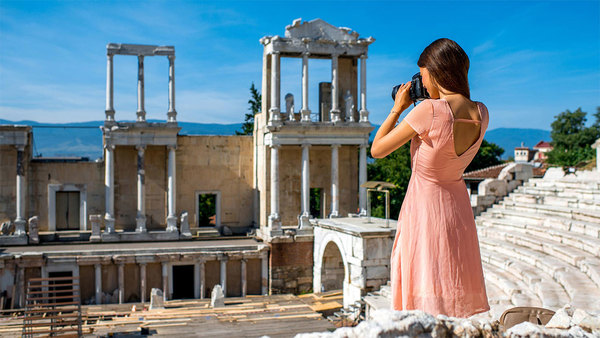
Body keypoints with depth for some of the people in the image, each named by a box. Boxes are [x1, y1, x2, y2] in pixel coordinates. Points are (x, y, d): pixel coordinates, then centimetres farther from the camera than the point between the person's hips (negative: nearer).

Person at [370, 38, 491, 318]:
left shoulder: (429, 110, -22)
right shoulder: (481, 113, -3)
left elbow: (377, 150, -13)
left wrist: (398, 108, -3)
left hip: (425, 205, -6)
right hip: (458, 203, 7)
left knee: (429, 307, 3)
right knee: (459, 295, 18)